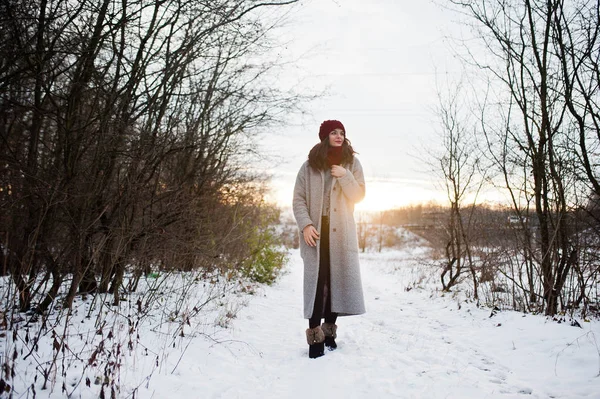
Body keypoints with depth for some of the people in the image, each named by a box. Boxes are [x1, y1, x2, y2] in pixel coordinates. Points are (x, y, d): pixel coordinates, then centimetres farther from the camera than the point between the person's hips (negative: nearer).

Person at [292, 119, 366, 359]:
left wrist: (345, 176, -13)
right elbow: (298, 198, 1)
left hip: (341, 232, 2)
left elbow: (359, 196, 3)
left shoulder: (351, 163, 8)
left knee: (338, 279, 1)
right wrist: (305, 225, -12)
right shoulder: (310, 165, 4)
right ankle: (315, 336, -4)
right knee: (317, 280, -6)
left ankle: (329, 331, 13)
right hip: (316, 230, -2)